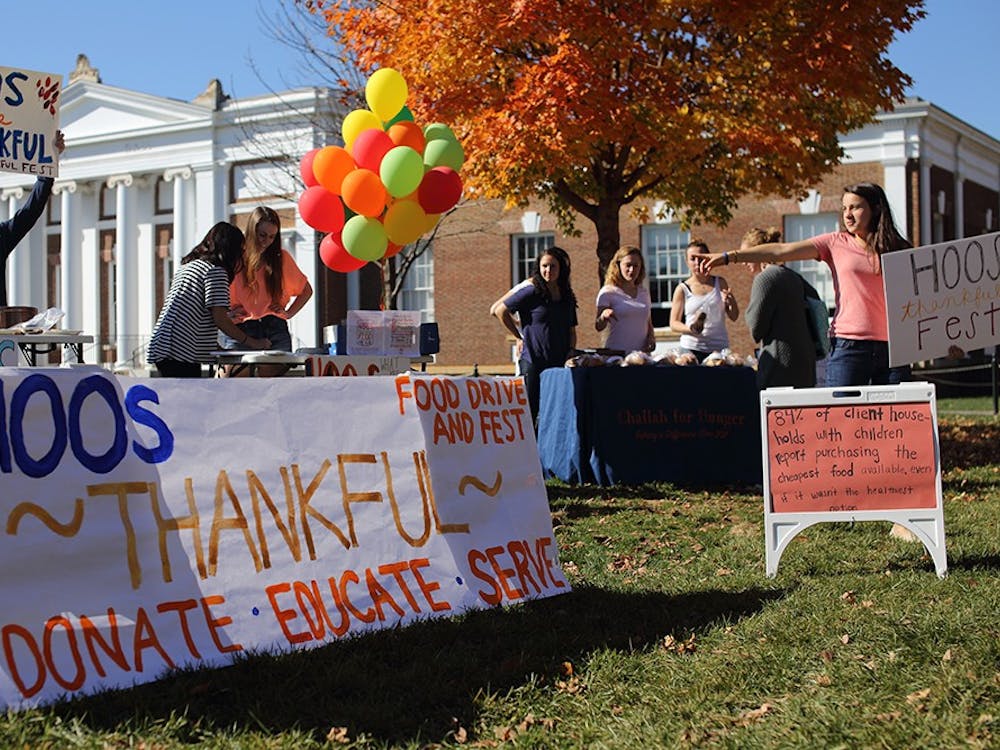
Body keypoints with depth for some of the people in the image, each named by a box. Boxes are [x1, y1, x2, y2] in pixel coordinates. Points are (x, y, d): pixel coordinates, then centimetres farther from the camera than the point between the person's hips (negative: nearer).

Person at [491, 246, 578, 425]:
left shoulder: (567, 296, 14)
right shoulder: (531, 290, -3)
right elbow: (500, 311, 0)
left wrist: (571, 353, 6)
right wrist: (519, 337, 3)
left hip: (560, 363, 5)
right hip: (533, 361, -5)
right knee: (530, 412, -4)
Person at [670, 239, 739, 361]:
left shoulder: (720, 283, 10)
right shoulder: (682, 289, 4)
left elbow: (734, 316, 11)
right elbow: (674, 323, 3)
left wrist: (730, 302, -10)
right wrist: (691, 328, -17)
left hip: (720, 348, 2)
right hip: (691, 349, -2)